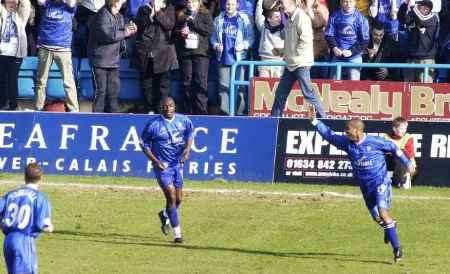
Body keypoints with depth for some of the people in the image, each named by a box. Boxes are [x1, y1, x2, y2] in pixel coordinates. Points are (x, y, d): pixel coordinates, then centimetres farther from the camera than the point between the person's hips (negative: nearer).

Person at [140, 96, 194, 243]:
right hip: (162, 165, -5)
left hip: (178, 164, 5)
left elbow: (190, 132, 17)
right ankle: (177, 233, -6)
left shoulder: (183, 120, -2)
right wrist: (155, 161, -14)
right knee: (171, 197, -13)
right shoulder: (153, 125, -13)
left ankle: (165, 215, 44)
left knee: (178, 199, 10)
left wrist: (187, 148, -1)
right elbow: (144, 144, -4)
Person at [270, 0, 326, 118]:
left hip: (301, 63, -9)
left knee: (308, 93, -8)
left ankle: (323, 118, -3)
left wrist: (295, 54, -15)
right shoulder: (290, 19, 14)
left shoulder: (301, 17, -15)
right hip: (291, 64, 9)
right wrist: (286, 53, 11)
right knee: (281, 92, 13)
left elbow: (306, 40, -22)